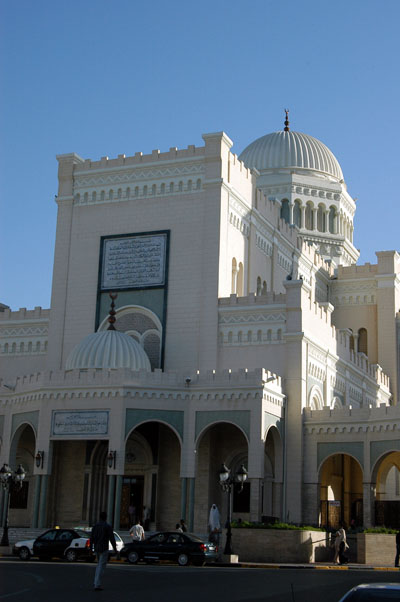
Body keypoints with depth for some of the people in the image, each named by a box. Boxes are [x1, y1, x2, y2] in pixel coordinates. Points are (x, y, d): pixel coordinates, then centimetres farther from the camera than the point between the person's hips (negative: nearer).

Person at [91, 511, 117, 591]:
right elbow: (112, 539, -11)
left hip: (96, 548, 6)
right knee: (101, 566, -3)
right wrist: (115, 549, -3)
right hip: (104, 549, -5)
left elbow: (91, 538, 5)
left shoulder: (95, 526, 5)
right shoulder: (108, 526, -10)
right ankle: (97, 585, -8)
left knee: (99, 564, 22)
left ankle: (96, 583, 19)